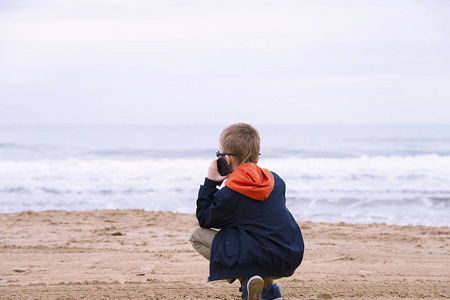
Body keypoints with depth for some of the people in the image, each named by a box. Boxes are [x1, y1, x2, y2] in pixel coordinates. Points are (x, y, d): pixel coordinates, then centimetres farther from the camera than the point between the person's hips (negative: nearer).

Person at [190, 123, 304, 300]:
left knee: (198, 236, 5)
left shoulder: (227, 195, -11)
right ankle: (269, 284, 22)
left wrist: (210, 183, 8)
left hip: (263, 259, -7)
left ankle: (246, 279, -7)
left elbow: (204, 220, 5)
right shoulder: (275, 180, 7)